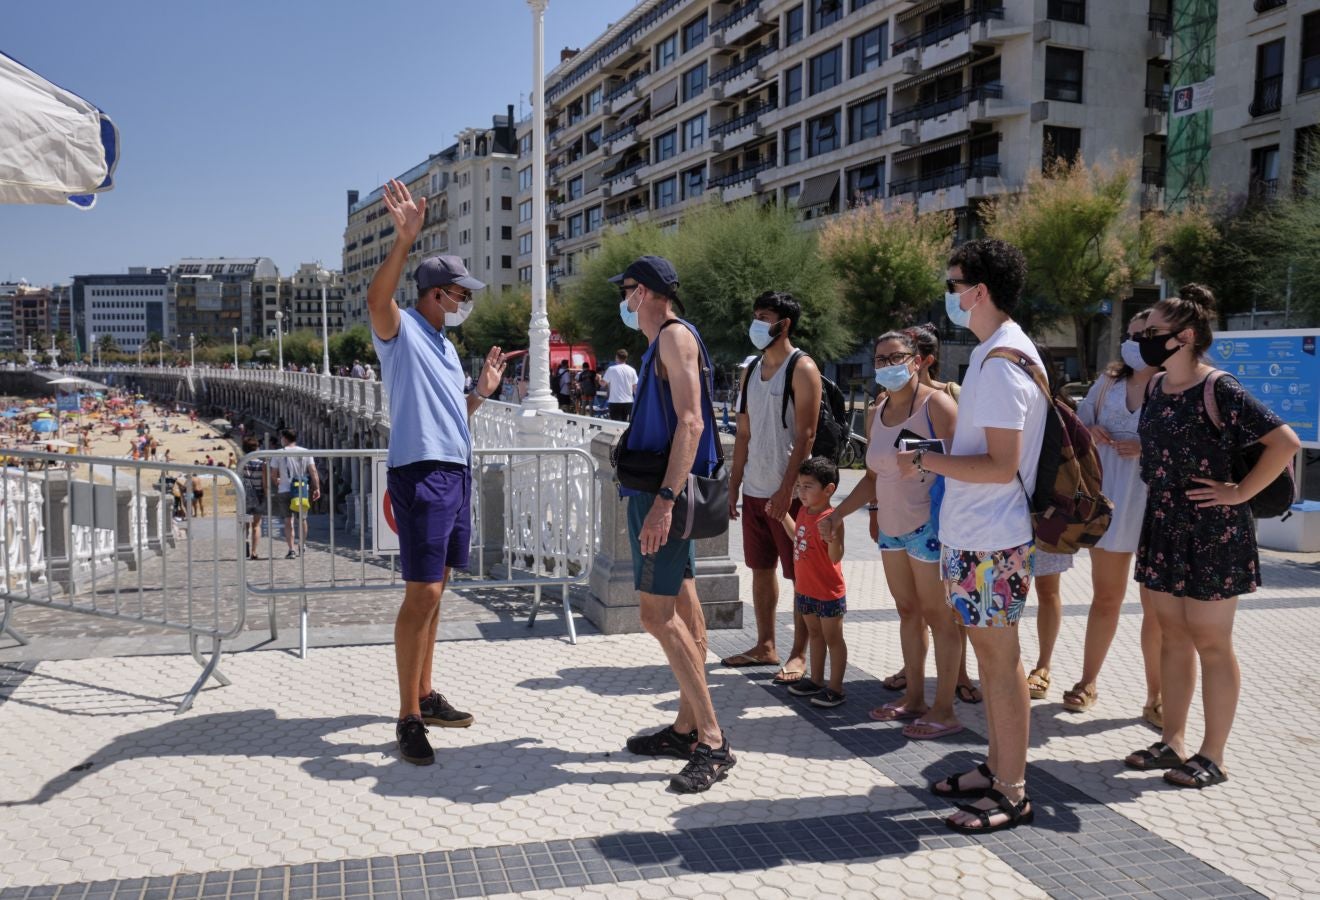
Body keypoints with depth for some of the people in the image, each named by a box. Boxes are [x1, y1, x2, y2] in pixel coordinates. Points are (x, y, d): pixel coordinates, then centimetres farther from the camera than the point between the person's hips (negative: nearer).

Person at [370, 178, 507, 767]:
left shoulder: (444, 344, 22)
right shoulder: (401, 330, -4)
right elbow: (377, 299, -29)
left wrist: (482, 392, 13)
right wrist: (404, 240, -40)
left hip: (456, 474, 9)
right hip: (422, 474, -9)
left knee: (434, 591, 14)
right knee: (421, 594, -10)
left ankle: (426, 696, 24)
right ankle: (408, 719, -3)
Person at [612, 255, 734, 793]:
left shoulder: (675, 336, -11)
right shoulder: (663, 342, 19)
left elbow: (690, 422, -22)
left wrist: (664, 500, -29)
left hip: (665, 491, -10)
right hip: (658, 490, 10)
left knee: (658, 614, -12)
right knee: (681, 611, 11)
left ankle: (713, 742, -7)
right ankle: (688, 728, 19)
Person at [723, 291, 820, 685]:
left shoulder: (802, 370, -9)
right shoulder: (751, 371, 14)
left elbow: (805, 436, -14)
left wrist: (787, 488, -20)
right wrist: (734, 484, 12)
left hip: (788, 492, -7)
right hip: (754, 489, 8)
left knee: (800, 574, 1)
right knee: (761, 569, 13)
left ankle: (799, 653, 9)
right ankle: (765, 646, 24)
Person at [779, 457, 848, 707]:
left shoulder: (831, 519, -23)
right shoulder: (804, 511, 2)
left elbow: (836, 558, -27)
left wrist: (831, 538, -45)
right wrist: (783, 516, 17)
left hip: (828, 592, -8)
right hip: (805, 589, 8)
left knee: (833, 639, 5)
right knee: (814, 634, 20)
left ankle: (835, 688, 14)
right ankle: (816, 680, 32)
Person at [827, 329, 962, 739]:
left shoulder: (936, 404, -10)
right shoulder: (876, 414, 13)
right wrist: (839, 513, 14)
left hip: (929, 525, -8)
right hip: (890, 525, 8)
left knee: (937, 615, -2)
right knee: (908, 611, 14)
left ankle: (944, 711, 6)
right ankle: (914, 698, 25)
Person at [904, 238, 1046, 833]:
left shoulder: (1001, 365, -20)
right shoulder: (999, 353, 13)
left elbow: (1001, 466, -24)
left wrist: (927, 462, -17)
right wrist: (936, 460, 15)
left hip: (990, 541, -10)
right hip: (974, 533, 10)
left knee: (1000, 660, 0)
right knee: (988, 654, 18)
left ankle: (1011, 795, 12)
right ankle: (997, 768, 31)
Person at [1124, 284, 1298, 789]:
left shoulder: (1219, 391, -16)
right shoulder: (1156, 388, 6)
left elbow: (1285, 442, -20)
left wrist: (1240, 492, -17)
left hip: (1212, 534, -7)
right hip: (1163, 529, 7)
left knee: (1210, 642, 3)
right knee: (1173, 637, 13)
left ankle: (1212, 756, 14)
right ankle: (1172, 742, 24)